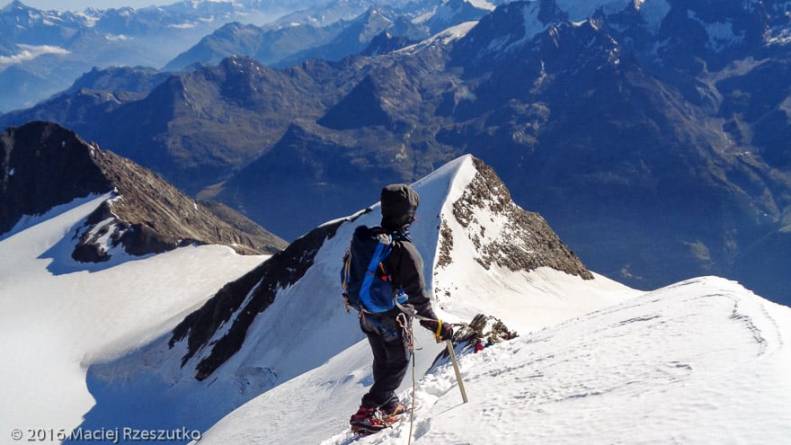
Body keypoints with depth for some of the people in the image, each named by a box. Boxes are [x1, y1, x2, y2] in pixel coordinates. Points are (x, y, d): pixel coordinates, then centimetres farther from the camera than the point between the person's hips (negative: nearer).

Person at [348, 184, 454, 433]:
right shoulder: (405, 251, -28)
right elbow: (418, 298, -26)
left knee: (382, 361, 24)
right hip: (392, 319, -7)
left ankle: (389, 405, 42)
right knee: (398, 363, 12)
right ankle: (366, 413, 7)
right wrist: (437, 327, -17)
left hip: (368, 316, 7)